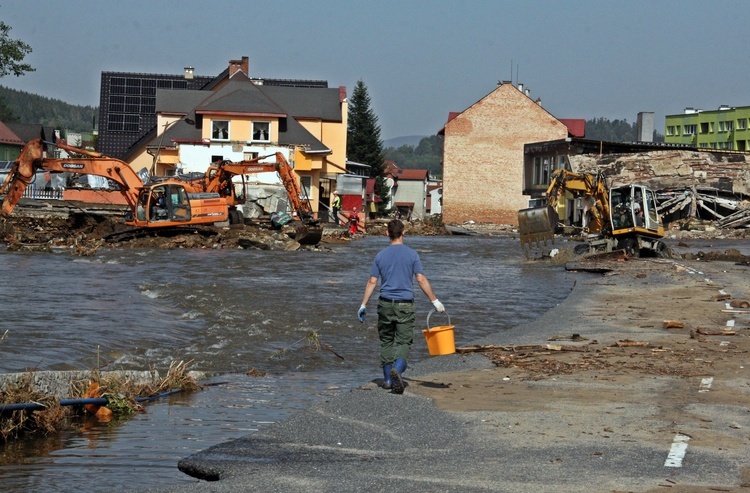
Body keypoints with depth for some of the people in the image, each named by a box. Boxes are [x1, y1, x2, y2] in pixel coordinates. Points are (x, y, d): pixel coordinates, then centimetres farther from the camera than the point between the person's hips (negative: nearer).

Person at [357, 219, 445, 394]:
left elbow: (372, 282, 2)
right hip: (405, 304, -2)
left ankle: (388, 379, 16)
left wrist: (363, 305, 7)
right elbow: (421, 280, -6)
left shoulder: (380, 255, 3)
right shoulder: (412, 255, -3)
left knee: (386, 341, 14)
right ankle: (397, 369, -29)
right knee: (404, 342, -2)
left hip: (385, 304, 2)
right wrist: (435, 301, 0)